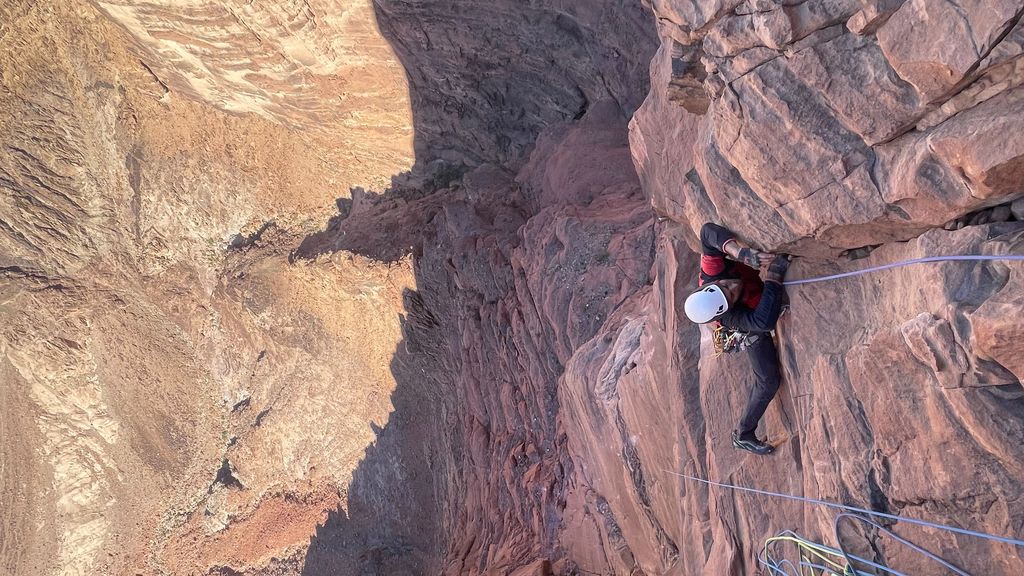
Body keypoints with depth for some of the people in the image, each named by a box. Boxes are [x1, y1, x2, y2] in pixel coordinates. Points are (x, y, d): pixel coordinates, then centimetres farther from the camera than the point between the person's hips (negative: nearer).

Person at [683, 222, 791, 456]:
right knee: (768, 382, 2)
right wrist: (773, 278, -61)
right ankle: (743, 435, 20)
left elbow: (708, 231, -43)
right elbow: (764, 322, -62)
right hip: (753, 332, -5)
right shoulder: (729, 316, -48)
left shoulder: (712, 271, -41)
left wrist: (743, 252, -55)